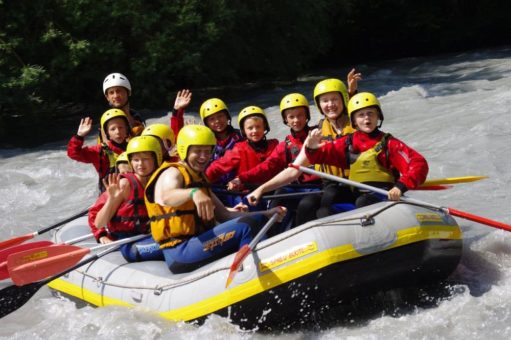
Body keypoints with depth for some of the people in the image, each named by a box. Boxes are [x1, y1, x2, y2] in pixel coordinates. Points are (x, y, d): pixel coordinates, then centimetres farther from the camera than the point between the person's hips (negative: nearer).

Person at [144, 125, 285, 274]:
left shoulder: (199, 179, 20)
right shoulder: (173, 173, -7)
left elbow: (223, 215, 17)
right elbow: (167, 197, -32)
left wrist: (267, 214, 7)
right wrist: (193, 193, -54)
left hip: (199, 244, 10)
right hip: (179, 253, -10)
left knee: (256, 220, 9)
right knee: (245, 226, -22)